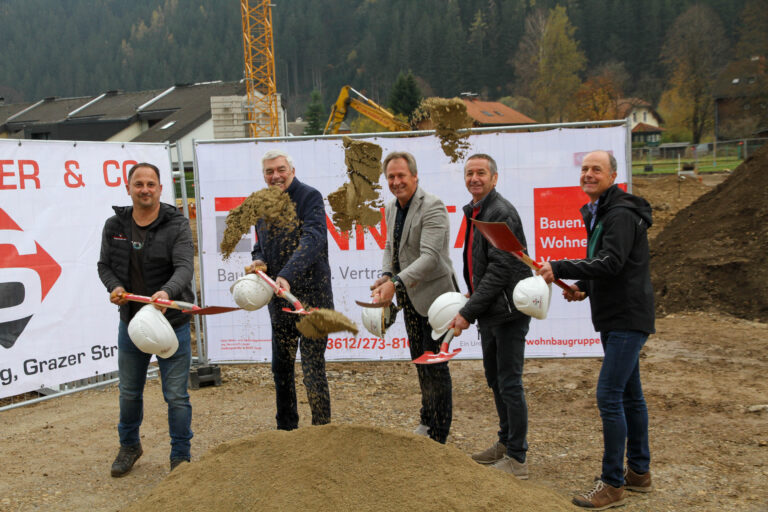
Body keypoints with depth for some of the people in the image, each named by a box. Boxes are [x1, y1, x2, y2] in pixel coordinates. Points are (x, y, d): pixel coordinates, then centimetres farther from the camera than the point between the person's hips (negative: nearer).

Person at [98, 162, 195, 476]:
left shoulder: (177, 225, -10)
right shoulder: (114, 225, 3)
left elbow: (185, 267, -22)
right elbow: (105, 265, 12)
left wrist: (166, 292, -41)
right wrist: (114, 286, -9)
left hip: (172, 323, -4)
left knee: (176, 395, 2)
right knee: (129, 392, 19)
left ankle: (180, 457, 18)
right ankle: (129, 445, 42)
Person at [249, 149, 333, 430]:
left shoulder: (310, 197, -9)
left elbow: (312, 239, -22)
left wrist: (287, 275, -34)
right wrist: (258, 260, -2)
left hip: (311, 294, -7)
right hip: (279, 298, 7)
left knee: (312, 367, -5)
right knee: (281, 366, 15)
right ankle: (286, 429, 30)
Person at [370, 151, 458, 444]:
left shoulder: (432, 207, -20)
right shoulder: (391, 208, 7)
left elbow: (430, 256, -29)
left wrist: (396, 283, -38)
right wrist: (386, 275, -2)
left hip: (434, 295, -8)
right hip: (411, 298, 8)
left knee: (434, 365, -2)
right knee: (420, 362, 19)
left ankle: (438, 436, 10)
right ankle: (427, 422, 36)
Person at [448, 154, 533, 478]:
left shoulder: (501, 213, -16)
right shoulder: (475, 212, 15)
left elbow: (500, 270, -22)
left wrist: (468, 312, -22)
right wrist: (471, 300, 11)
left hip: (508, 311, -10)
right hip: (489, 314, 10)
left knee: (509, 384, -5)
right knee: (495, 381, 19)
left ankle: (516, 459, 4)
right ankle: (505, 443, 33)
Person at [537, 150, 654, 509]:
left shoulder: (621, 214, -17)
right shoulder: (598, 214, 15)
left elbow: (610, 263, -27)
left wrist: (559, 269, -27)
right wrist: (583, 287, 6)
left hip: (628, 319, -10)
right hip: (613, 318, 10)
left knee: (608, 396, -12)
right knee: (629, 395, 16)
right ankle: (639, 472, 28)